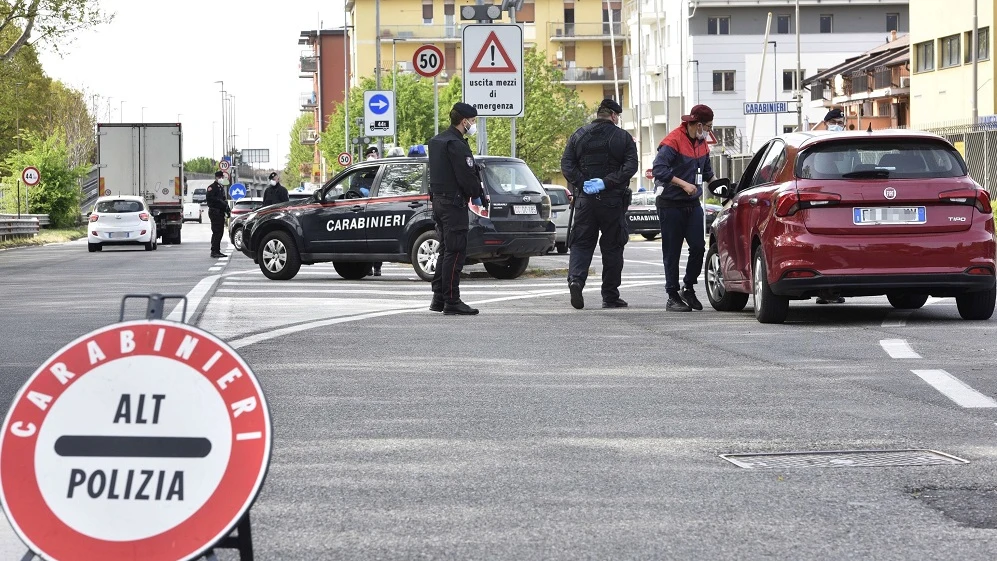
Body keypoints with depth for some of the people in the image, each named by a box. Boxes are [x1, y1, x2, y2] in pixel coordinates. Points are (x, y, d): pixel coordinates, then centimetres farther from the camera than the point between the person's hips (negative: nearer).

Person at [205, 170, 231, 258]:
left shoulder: (221, 187, 21)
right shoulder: (212, 187, -8)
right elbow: (209, 198, -20)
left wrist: (227, 209, 14)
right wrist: (220, 201, -21)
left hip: (220, 212, 9)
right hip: (214, 211, -9)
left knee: (220, 231, 11)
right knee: (216, 232, -12)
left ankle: (217, 251, 16)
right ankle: (214, 251, -12)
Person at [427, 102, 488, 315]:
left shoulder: (437, 141, 15)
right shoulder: (456, 144, -17)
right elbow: (467, 176, -20)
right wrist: (477, 196, -3)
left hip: (438, 200, 10)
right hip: (454, 202, -10)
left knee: (446, 251, 16)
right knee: (455, 252, -7)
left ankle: (438, 298, 19)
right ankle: (452, 301, -8)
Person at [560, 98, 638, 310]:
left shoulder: (579, 135, 8)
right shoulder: (623, 137, 1)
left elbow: (566, 164, -2)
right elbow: (630, 166, -10)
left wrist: (581, 183, -7)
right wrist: (607, 183, -14)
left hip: (585, 198, 2)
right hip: (613, 199, -2)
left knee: (581, 244, 7)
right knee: (612, 247, 6)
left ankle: (575, 279, -19)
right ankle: (610, 296, 9)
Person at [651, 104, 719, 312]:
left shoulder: (702, 143, 12)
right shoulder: (673, 141, -13)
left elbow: (706, 170, 27)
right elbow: (658, 169, -22)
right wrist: (683, 184, -24)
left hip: (693, 203, 7)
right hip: (671, 204, -7)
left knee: (698, 247, -2)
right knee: (672, 252, 0)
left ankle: (688, 288, 16)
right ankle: (672, 297, 6)